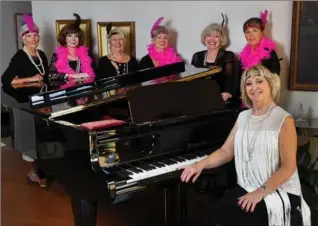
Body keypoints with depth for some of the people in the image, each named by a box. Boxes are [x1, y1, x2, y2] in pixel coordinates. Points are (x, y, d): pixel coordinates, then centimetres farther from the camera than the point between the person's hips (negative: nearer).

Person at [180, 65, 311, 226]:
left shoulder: (284, 120, -9)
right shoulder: (243, 117, 11)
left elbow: (288, 167, -13)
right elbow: (226, 151, 7)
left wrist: (261, 192, -22)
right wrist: (200, 165, -9)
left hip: (281, 191, -5)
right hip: (247, 187, 5)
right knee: (223, 210, -25)